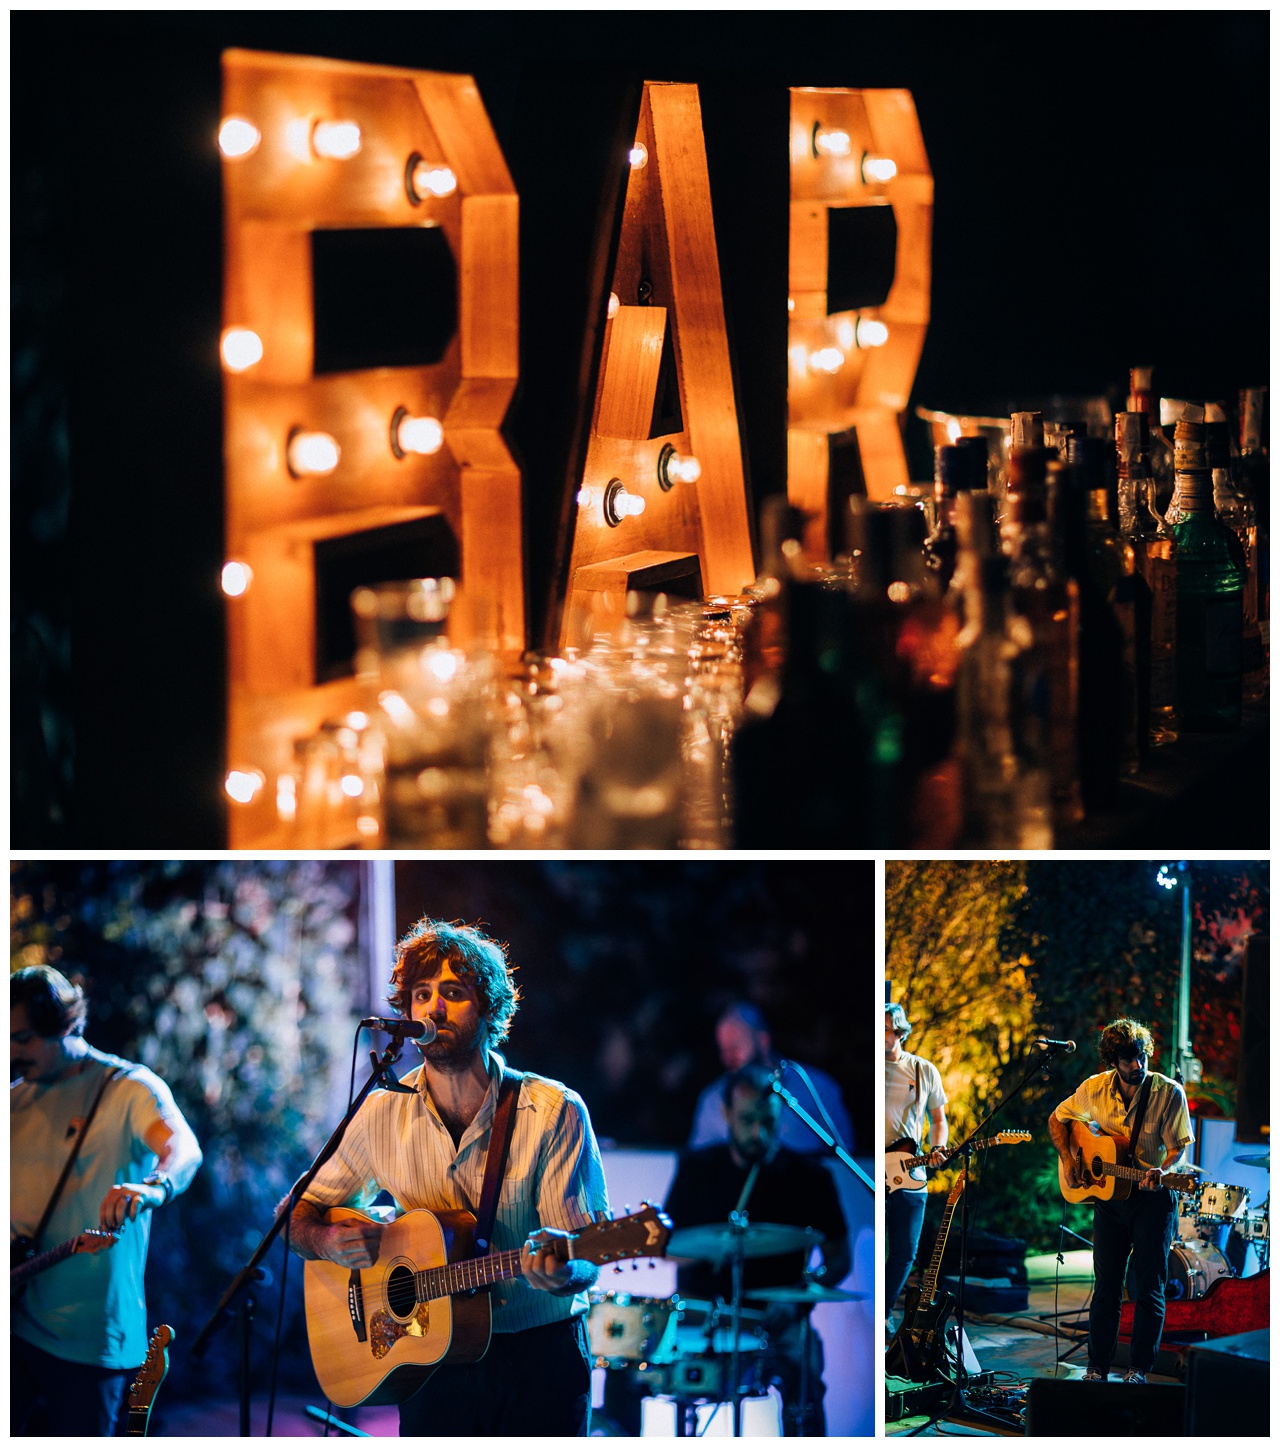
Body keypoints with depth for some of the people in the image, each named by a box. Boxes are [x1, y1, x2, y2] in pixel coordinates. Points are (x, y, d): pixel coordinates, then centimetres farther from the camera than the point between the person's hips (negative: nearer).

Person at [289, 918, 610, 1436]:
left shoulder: (554, 1112, -10)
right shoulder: (384, 1115, -1)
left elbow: (587, 1260, -13)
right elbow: (297, 1216, 10)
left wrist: (560, 1271, -36)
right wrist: (329, 1241, -13)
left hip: (541, 1359, -2)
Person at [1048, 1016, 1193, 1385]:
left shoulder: (1169, 1093, -11)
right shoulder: (1095, 1089, -2)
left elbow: (1179, 1146, -9)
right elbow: (1057, 1119, 12)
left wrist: (1161, 1172, -29)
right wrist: (1067, 1159, -2)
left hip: (1153, 1199, -3)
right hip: (1108, 1198, 3)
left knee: (1148, 1290, -1)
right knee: (1106, 1288, 5)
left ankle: (1139, 1370, 8)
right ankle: (1097, 1369, 13)